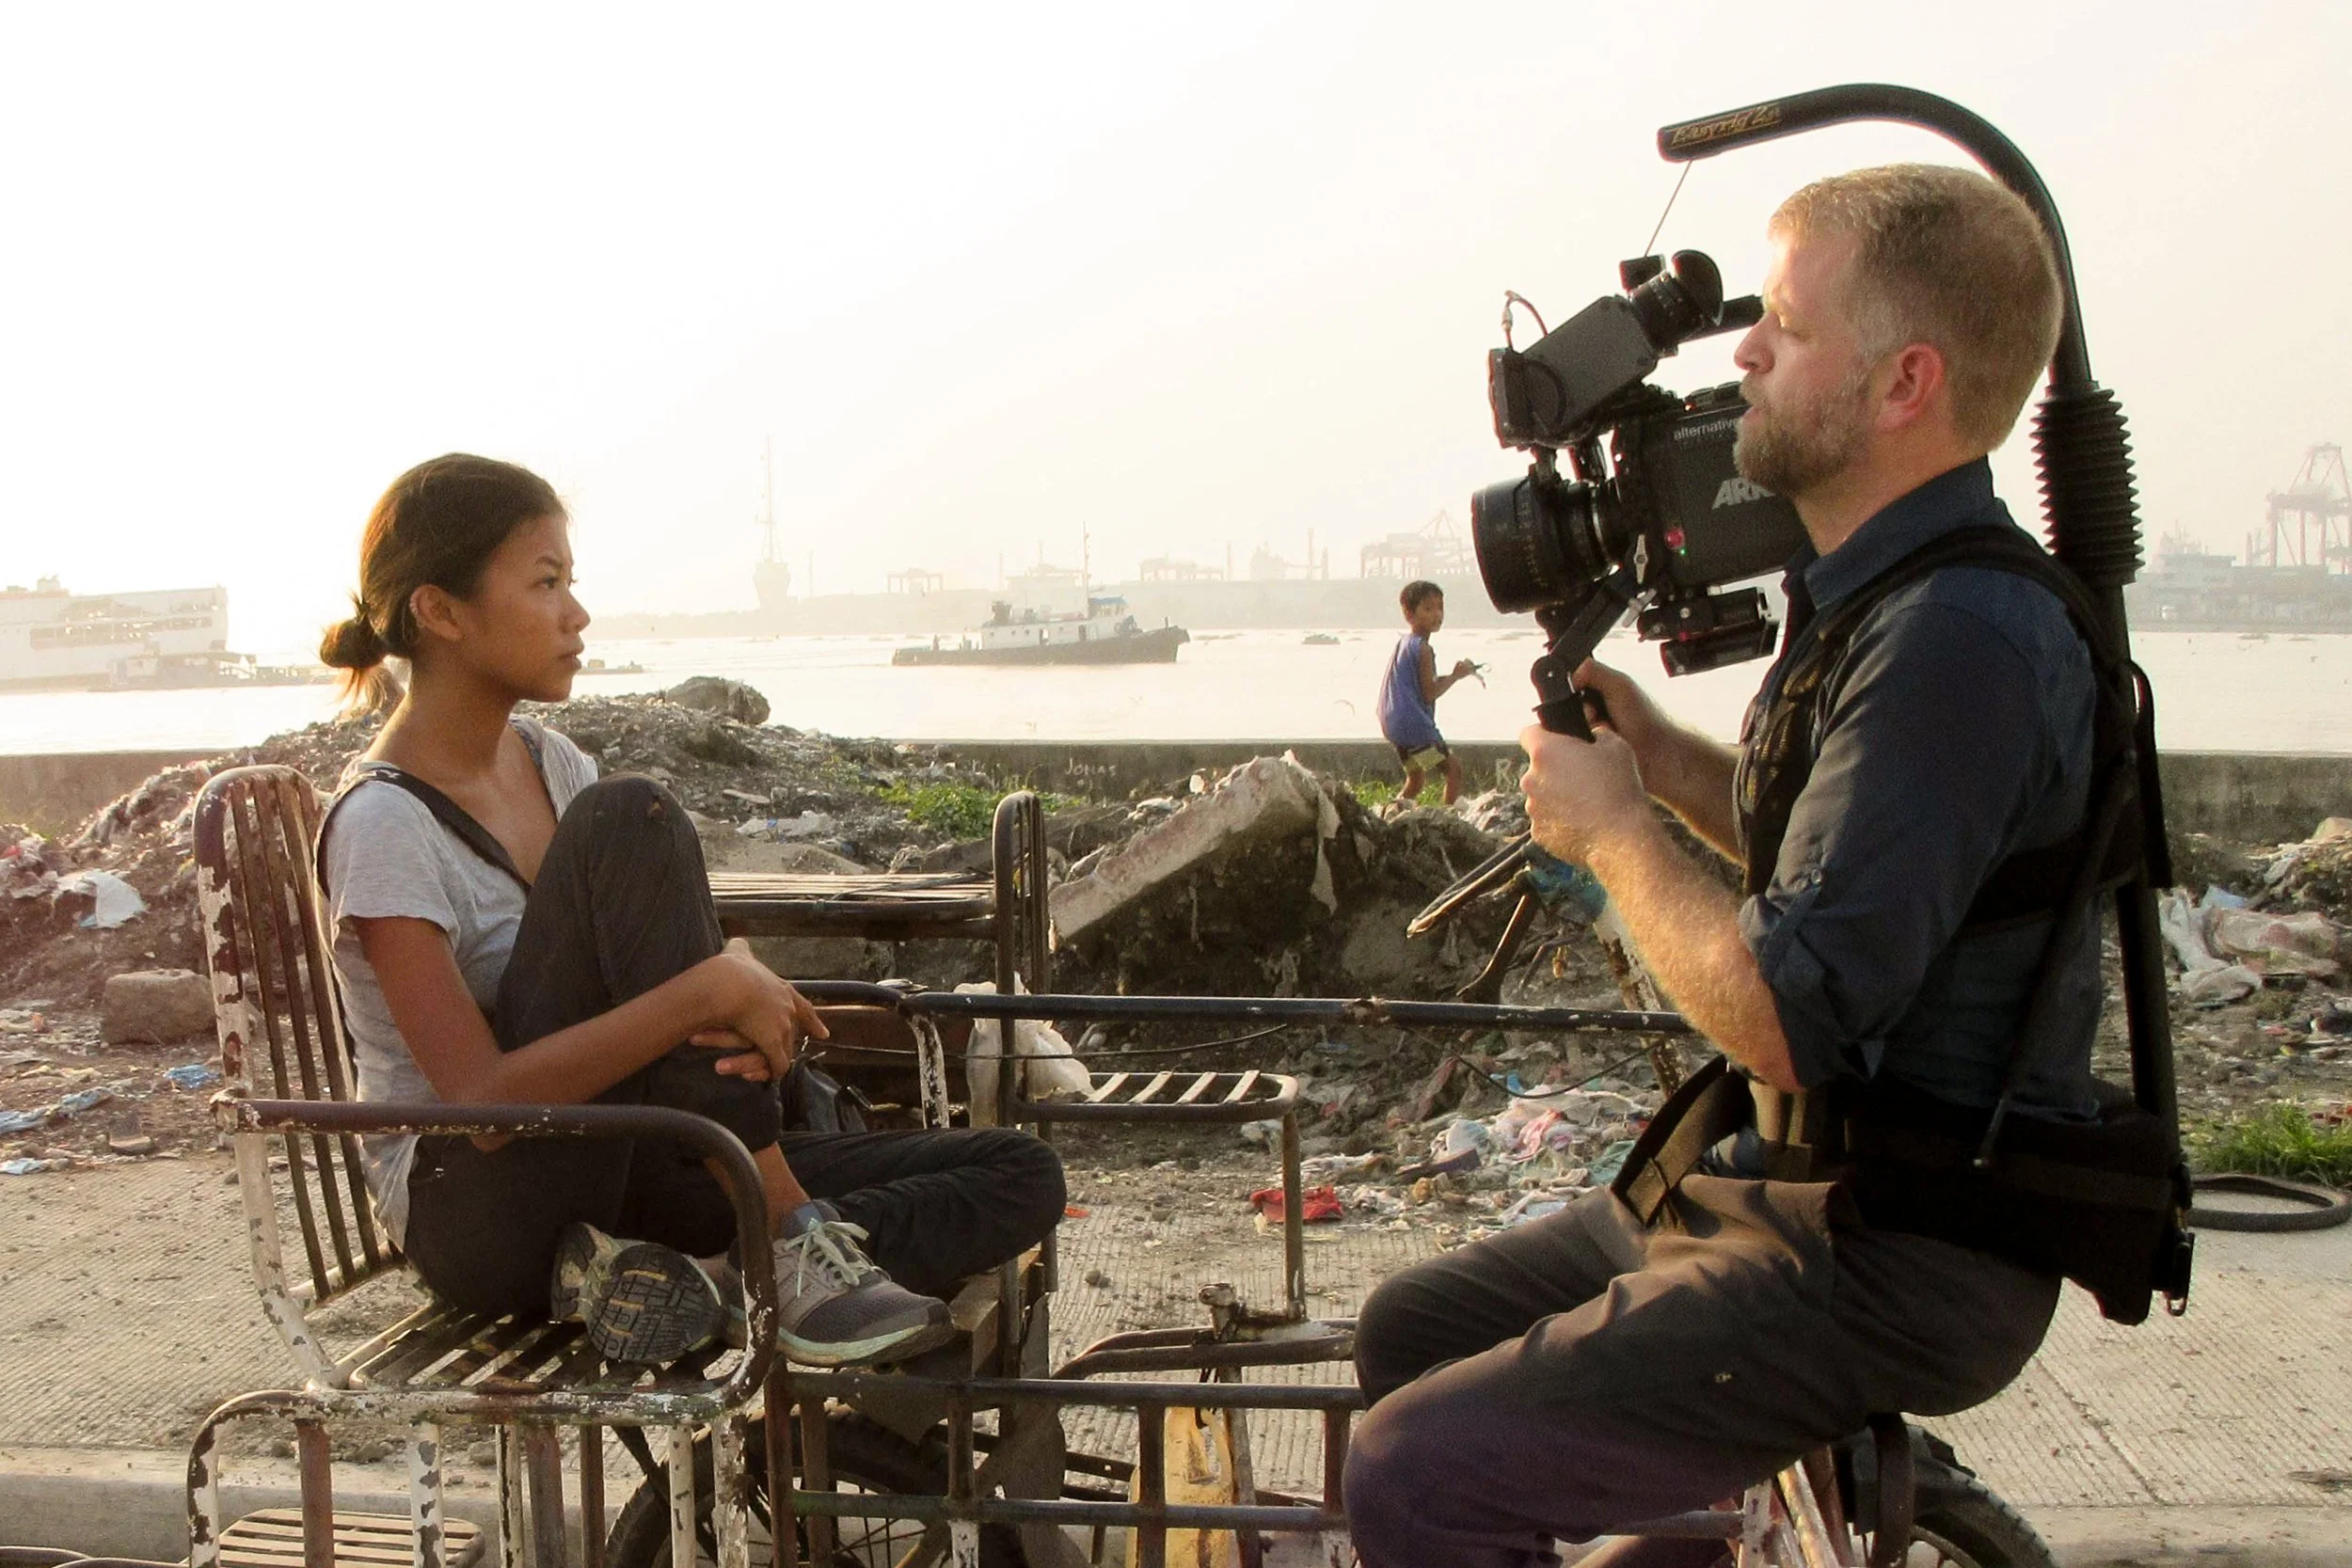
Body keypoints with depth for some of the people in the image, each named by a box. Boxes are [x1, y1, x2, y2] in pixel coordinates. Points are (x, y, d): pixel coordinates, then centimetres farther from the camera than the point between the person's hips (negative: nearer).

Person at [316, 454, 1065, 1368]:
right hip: (478, 1217, -7)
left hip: (617, 1169, 7)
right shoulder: (382, 822, -15)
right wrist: (707, 992, -28)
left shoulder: (547, 761, 8)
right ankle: (787, 1238, -27)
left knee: (1020, 1178, -8)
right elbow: (483, 1100, -25)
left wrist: (743, 994, -16)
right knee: (629, 821, -28)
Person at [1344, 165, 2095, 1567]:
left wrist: (1615, 831, -13)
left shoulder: (1958, 640, -24)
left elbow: (1786, 1023, -28)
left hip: (1896, 1265, -10)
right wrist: (1662, 754, 5)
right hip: (1801, 1184, 10)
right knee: (1412, 1333, 15)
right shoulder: (1876, 596, 9)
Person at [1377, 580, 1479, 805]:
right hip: (1414, 723, -10)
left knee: (1416, 779, 20)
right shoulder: (1422, 648, -15)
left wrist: (1454, 675, 12)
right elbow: (1430, 693, -17)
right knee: (1454, 767, -5)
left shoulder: (1403, 642, 14)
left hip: (1394, 725, 10)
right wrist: (1456, 676, -7)